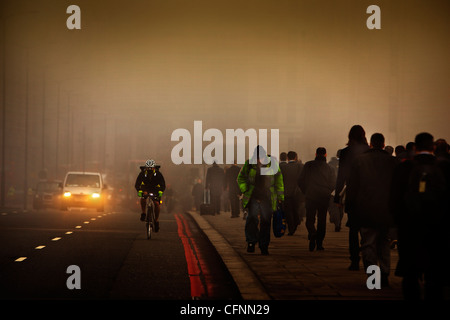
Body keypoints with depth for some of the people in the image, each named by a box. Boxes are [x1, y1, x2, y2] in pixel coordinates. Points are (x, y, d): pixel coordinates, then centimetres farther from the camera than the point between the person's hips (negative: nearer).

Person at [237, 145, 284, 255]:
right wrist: (245, 190, 1)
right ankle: (251, 242, 0)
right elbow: (241, 178, 14)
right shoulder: (249, 164, 1)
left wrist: (280, 197, 6)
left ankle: (264, 247, 10)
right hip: (253, 197, 0)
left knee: (265, 222, 1)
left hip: (268, 198, 0)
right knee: (252, 217, -17)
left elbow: (279, 181, 8)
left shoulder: (272, 164, 1)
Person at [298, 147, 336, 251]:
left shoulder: (308, 165, 1)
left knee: (309, 219, 5)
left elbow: (300, 181, 1)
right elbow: (334, 183, -3)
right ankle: (319, 243, 9)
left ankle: (312, 233, -25)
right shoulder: (329, 168, 0)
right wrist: (327, 193, 12)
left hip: (310, 196, -1)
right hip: (324, 198, 1)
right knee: (322, 220, 11)